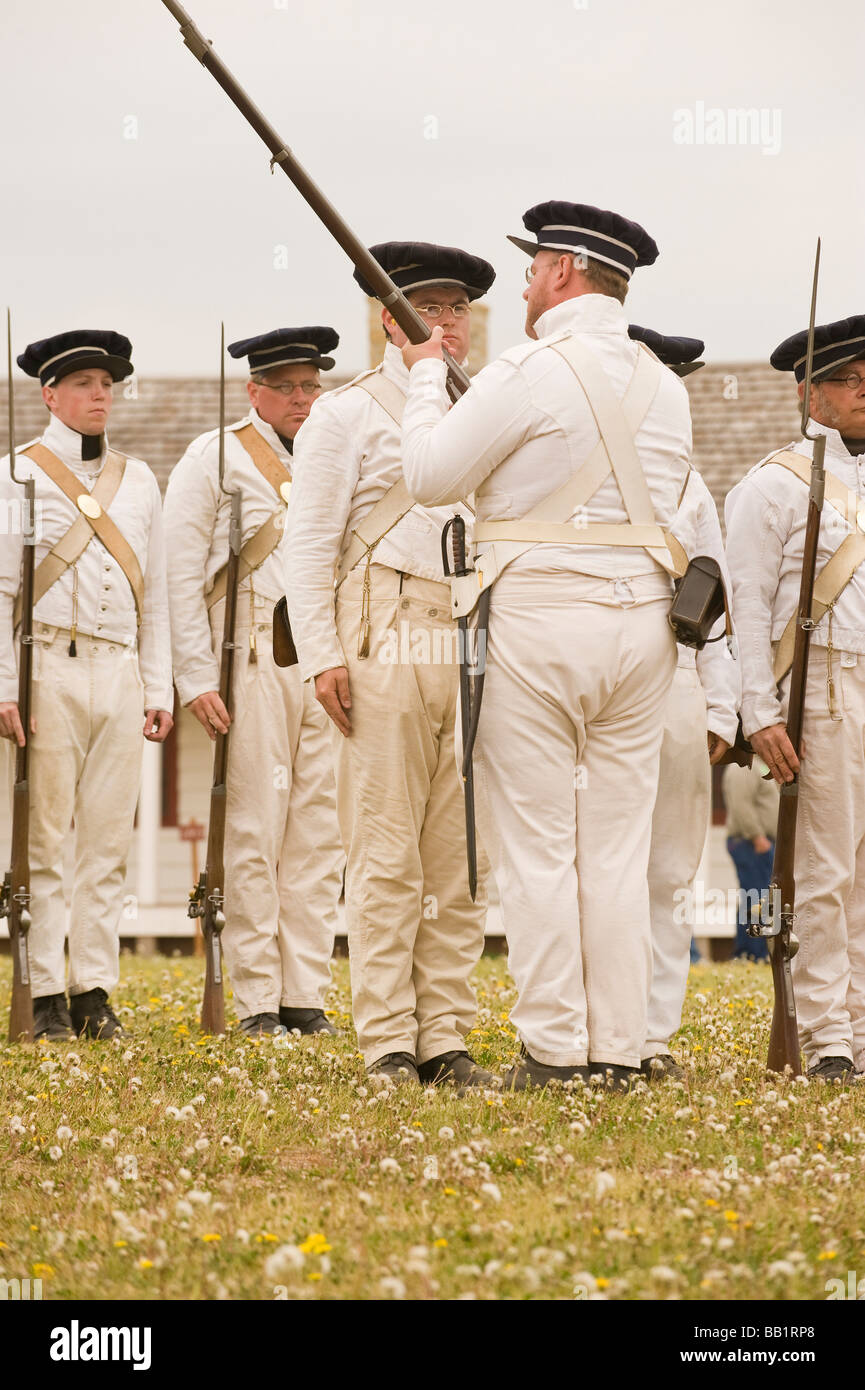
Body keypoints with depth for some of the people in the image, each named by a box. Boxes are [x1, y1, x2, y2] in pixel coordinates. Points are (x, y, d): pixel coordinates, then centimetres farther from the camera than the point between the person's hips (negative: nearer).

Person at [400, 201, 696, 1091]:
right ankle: (618, 1051, 7)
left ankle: (554, 1051, -2)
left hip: (541, 622, -6)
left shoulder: (531, 374, -10)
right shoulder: (662, 387, 11)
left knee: (536, 847, -1)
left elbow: (430, 476, -4)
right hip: (639, 618, 6)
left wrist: (426, 377, 13)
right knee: (618, 849, 8)